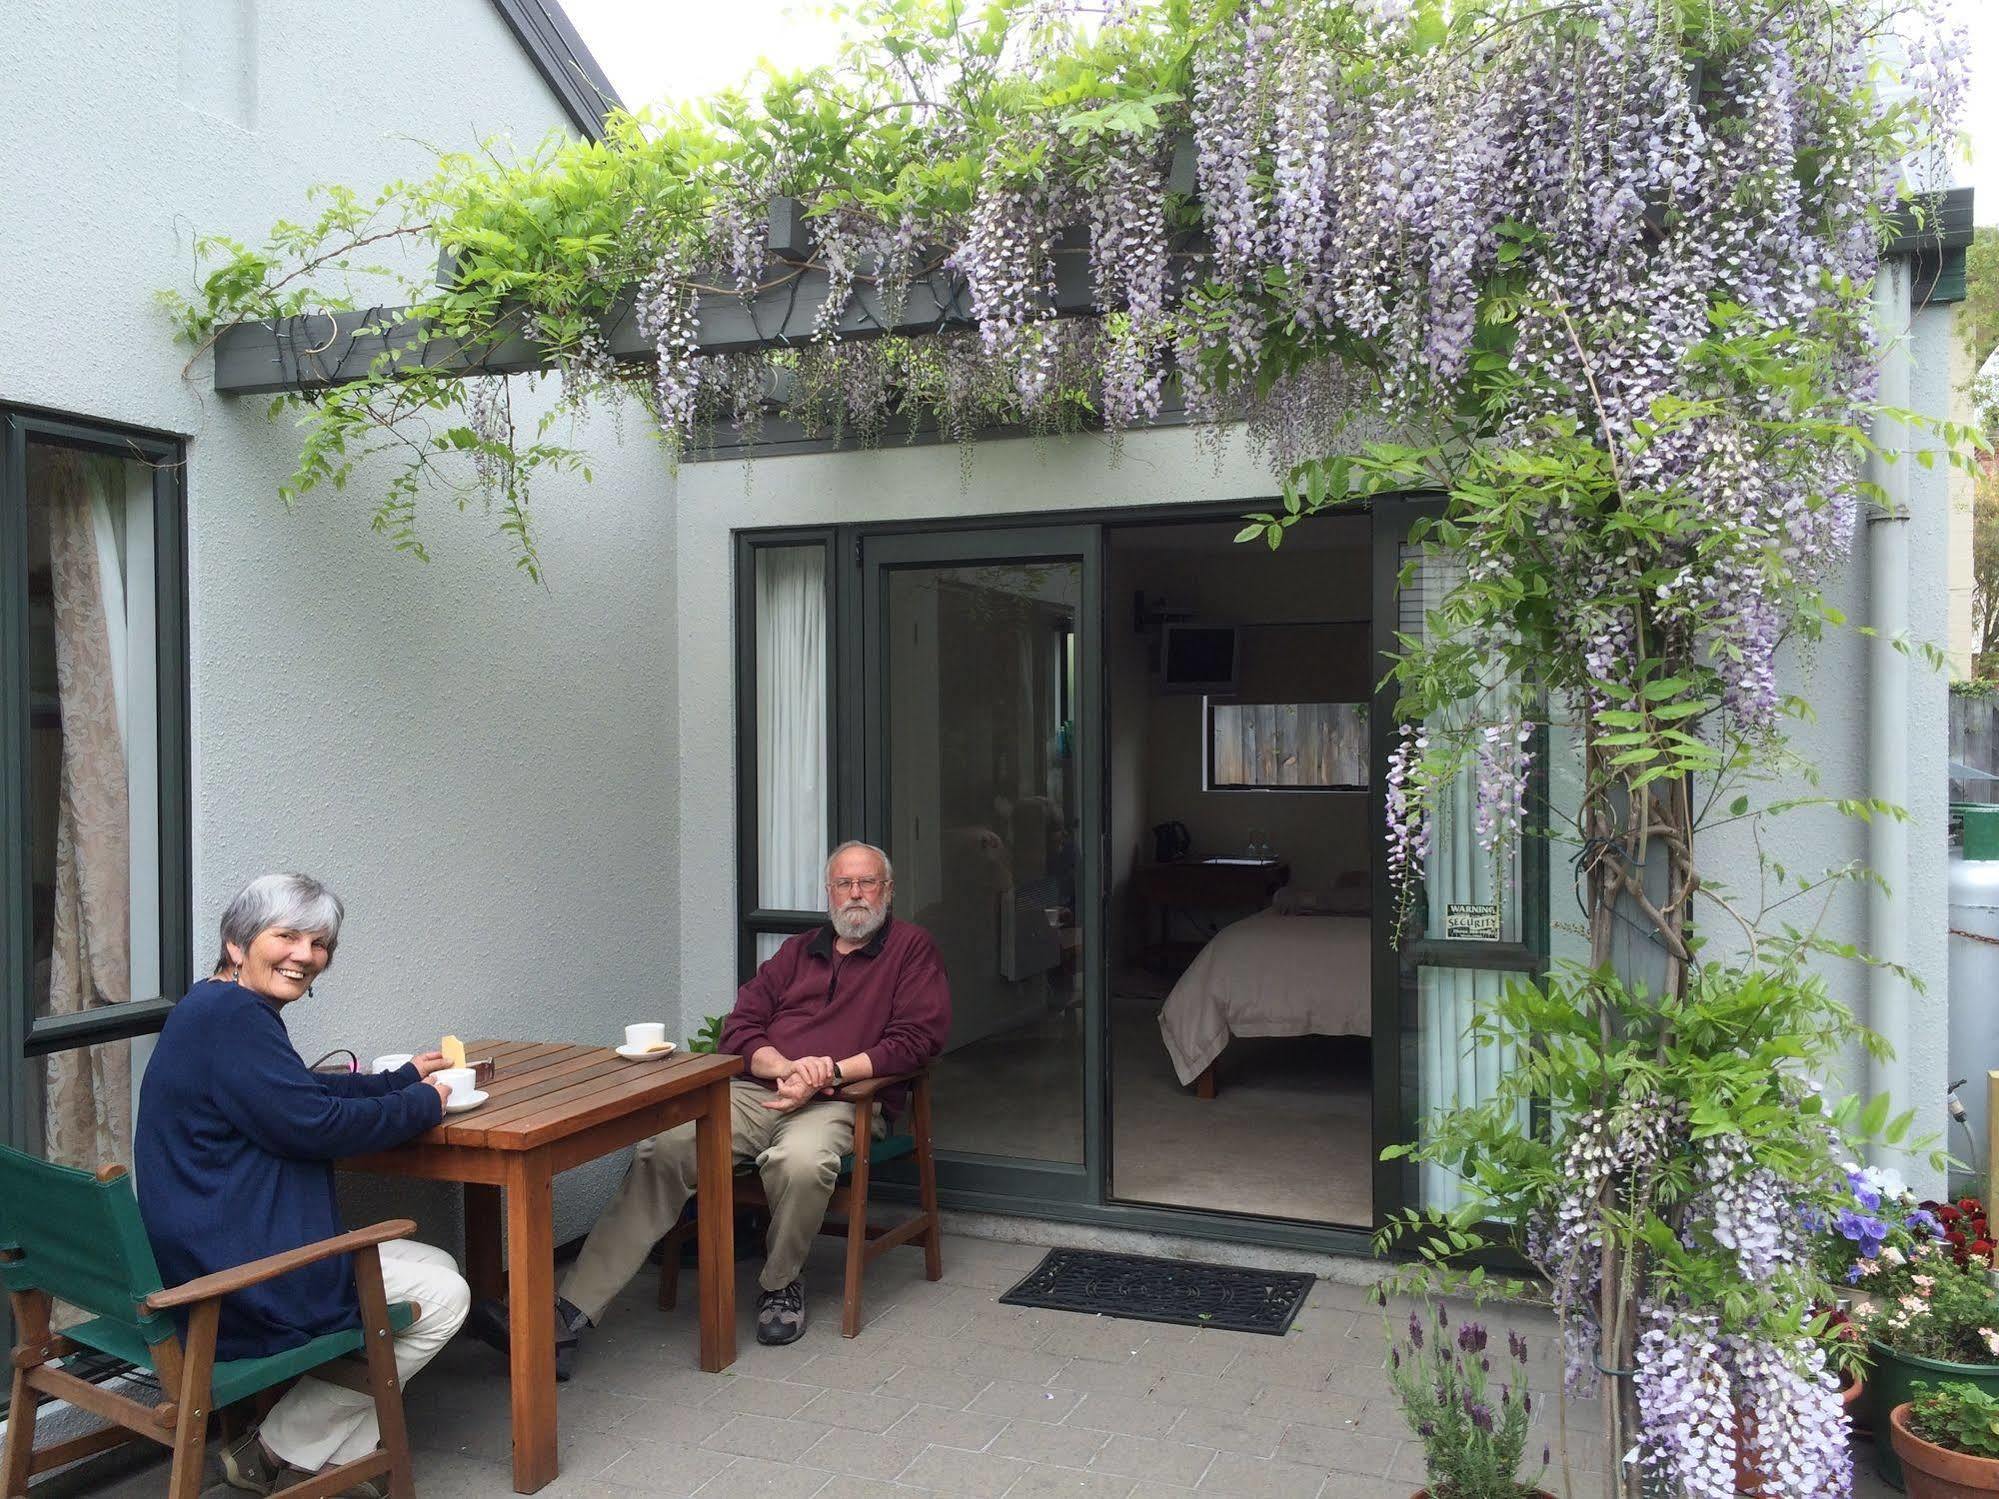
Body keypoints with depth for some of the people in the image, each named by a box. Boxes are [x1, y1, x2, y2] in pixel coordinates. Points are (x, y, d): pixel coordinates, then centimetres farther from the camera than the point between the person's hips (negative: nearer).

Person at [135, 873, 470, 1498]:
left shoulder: (217, 1008, 15)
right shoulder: (232, 1015, -20)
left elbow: (308, 1089, 27)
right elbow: (310, 1122, -23)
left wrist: (404, 1076, 27)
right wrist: (422, 1103, -9)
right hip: (232, 1272, -11)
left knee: (436, 1268, 15)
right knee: (441, 1296, -5)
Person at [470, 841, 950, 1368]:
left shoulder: (911, 948, 9)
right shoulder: (798, 950, 22)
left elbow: (918, 1037, -4)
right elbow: (740, 1026, 14)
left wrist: (830, 1072, -14)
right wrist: (785, 1066, -8)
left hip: (838, 1102, -4)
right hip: (756, 1090, 4)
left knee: (801, 1161, -38)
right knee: (660, 1151, -22)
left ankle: (781, 1285, -7)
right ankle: (566, 1318, -25)